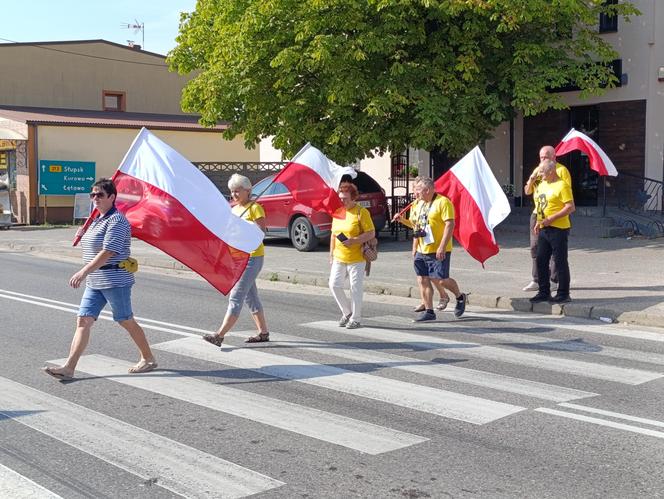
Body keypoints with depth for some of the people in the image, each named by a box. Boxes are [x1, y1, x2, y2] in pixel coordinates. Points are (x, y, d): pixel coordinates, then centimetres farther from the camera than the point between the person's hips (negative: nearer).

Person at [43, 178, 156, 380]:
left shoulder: (116, 220, -15)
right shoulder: (97, 220, 16)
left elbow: (107, 252, -24)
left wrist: (84, 272, -29)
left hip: (115, 280, -9)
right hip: (95, 281, 9)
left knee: (126, 321, 3)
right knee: (83, 320, 1)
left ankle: (148, 359, 20)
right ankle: (69, 368, -1)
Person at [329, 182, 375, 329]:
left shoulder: (361, 212, -7)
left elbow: (371, 233, -11)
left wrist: (353, 241, -22)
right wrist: (331, 255, 15)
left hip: (356, 258, -6)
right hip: (339, 258, 6)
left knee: (356, 288, 1)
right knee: (334, 285, 0)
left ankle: (356, 318, 13)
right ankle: (347, 312, 19)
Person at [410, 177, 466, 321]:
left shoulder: (443, 202, -11)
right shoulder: (420, 204, 15)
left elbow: (450, 224, -18)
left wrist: (442, 247, -23)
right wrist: (414, 248, 17)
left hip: (438, 251, -8)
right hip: (422, 251, 8)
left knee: (441, 279, -7)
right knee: (422, 280, 4)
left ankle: (460, 297, 21)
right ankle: (429, 311, 11)